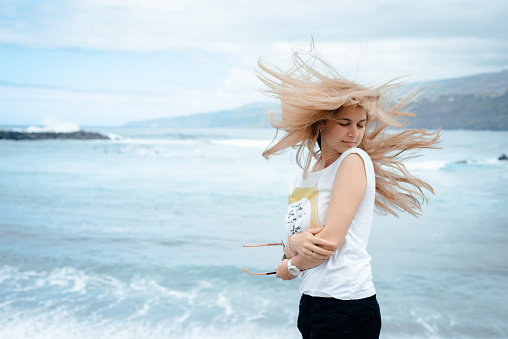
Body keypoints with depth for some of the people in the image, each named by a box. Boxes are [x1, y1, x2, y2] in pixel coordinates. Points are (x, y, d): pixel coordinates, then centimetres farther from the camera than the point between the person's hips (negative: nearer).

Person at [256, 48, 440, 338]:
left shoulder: (355, 160, -9)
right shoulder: (300, 181, 12)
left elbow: (330, 240, -15)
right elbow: (291, 248, 9)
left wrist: (290, 268, 2)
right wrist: (294, 243, -14)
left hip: (348, 311, -6)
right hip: (311, 301, 7)